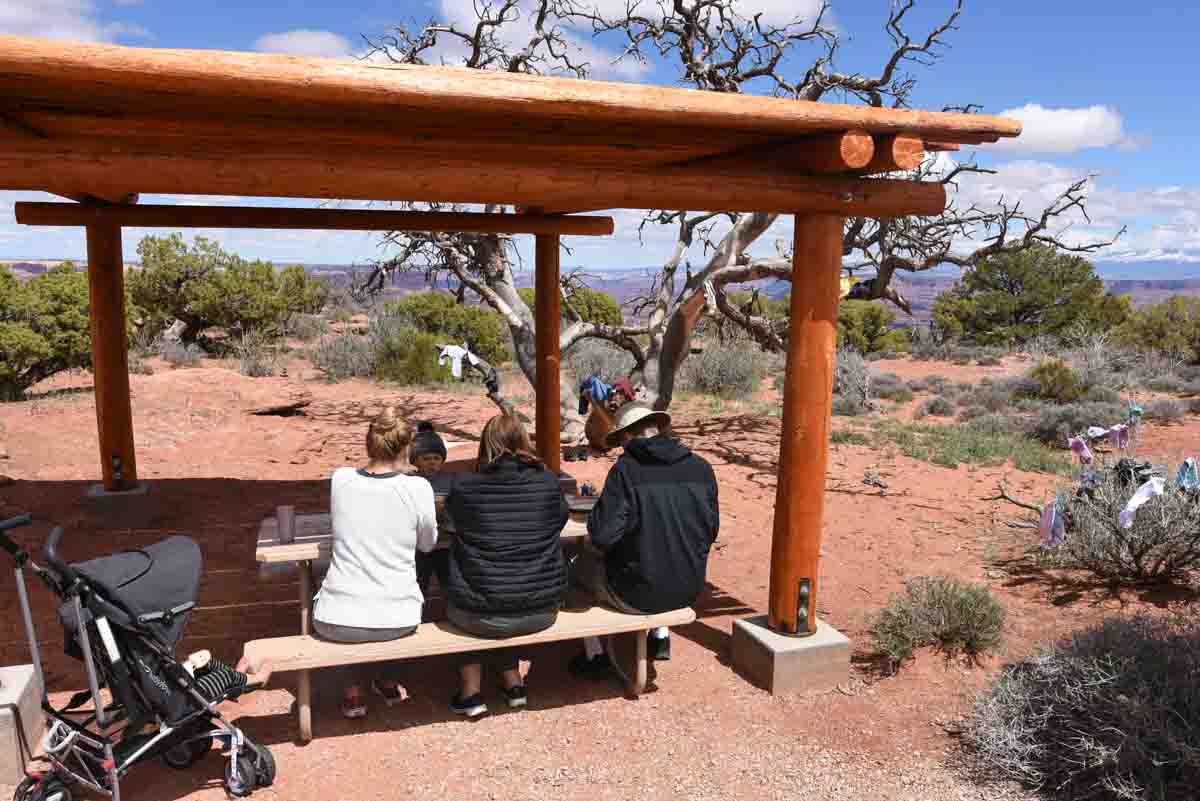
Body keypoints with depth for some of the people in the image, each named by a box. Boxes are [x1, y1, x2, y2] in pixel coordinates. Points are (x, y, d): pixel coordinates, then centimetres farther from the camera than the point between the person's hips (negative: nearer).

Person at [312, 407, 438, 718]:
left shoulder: (340, 479, -6)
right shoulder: (418, 488, -13)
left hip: (337, 623, 1)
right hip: (397, 622, 0)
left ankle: (353, 691, 30)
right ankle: (386, 682, 39)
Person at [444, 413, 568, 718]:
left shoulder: (464, 487, -13)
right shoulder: (548, 482, -8)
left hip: (483, 618, -3)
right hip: (542, 612, 3)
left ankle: (472, 692, 26)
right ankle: (513, 683, 31)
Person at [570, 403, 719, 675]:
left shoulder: (626, 469, -18)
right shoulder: (702, 468, -4)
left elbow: (602, 535, -21)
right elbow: (710, 531, 5)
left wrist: (592, 544, 2)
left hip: (637, 596, -5)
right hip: (688, 591, 5)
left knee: (580, 565, 24)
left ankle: (594, 655, 28)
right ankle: (661, 636, 38)